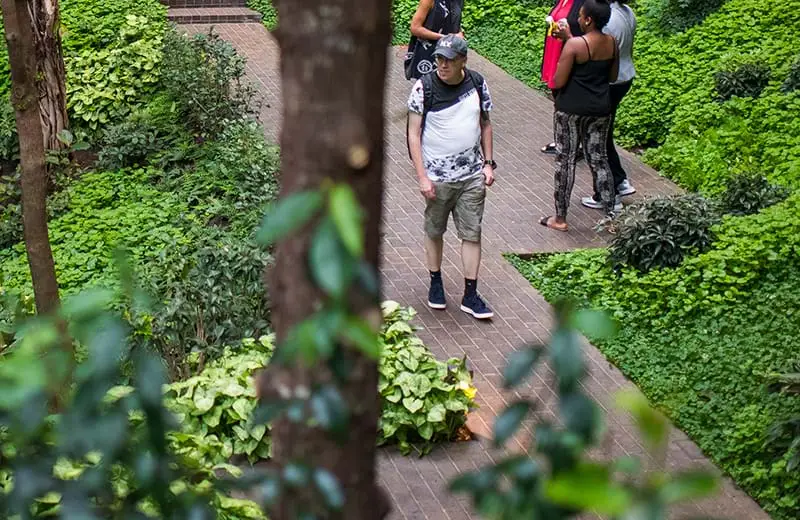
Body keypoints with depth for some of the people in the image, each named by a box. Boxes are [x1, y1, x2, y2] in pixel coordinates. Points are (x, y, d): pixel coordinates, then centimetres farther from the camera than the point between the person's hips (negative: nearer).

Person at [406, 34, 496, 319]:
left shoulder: (477, 84, -1)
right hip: (437, 176, -2)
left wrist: (488, 163, 5)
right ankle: (435, 283, 32)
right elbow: (414, 133, -9)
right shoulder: (424, 87, -11)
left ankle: (470, 295, 11)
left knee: (472, 234, 4)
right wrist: (422, 176, -13)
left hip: (472, 175, 2)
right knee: (434, 231, 12)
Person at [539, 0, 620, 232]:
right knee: (598, 158, 15)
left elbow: (558, 82, -16)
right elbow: (612, 77, 12)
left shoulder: (574, 44, -19)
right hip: (601, 109, 5)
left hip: (571, 109, -5)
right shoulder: (611, 43, 0)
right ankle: (610, 213, 17)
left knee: (565, 159, 6)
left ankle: (560, 218, 13)